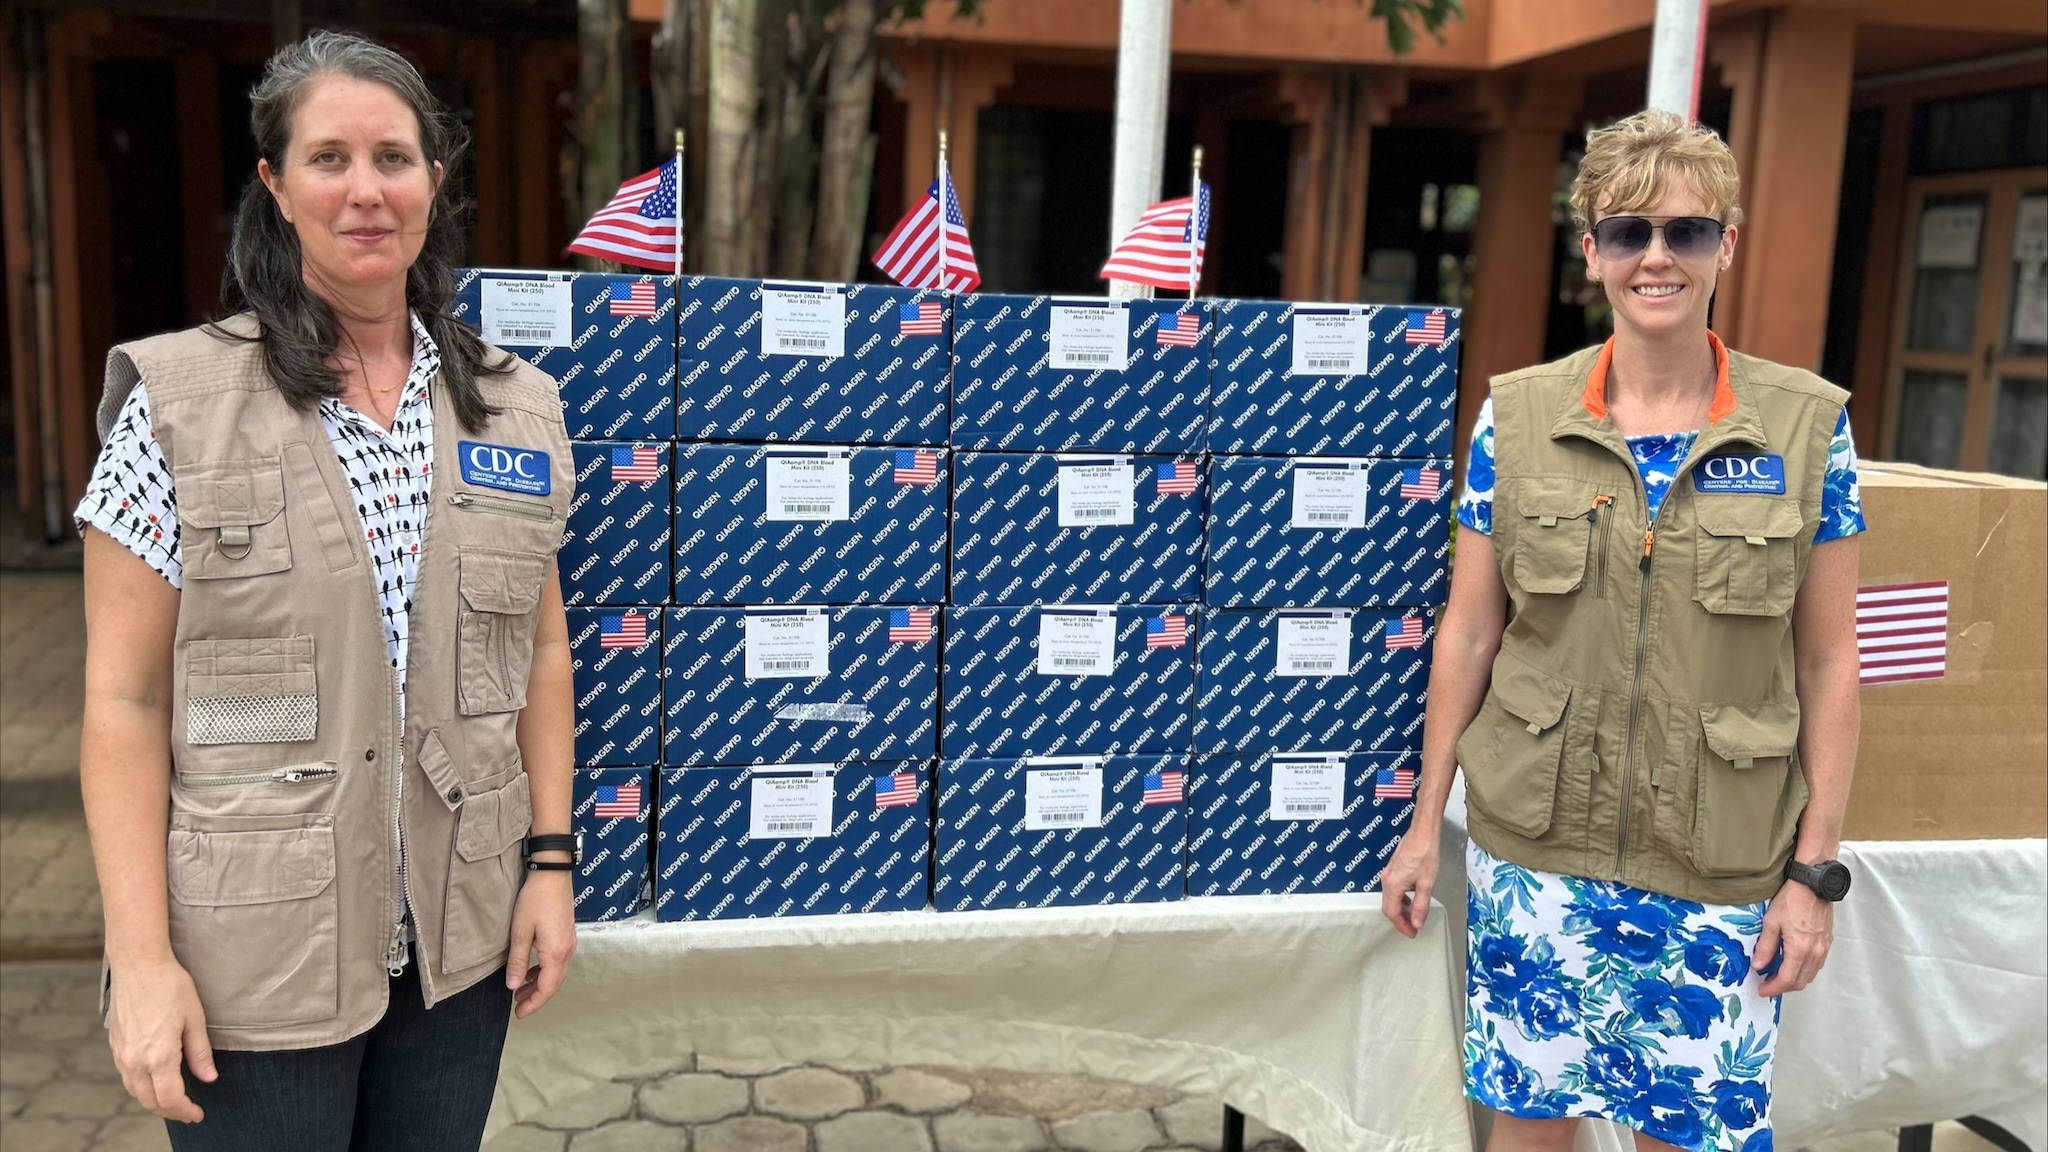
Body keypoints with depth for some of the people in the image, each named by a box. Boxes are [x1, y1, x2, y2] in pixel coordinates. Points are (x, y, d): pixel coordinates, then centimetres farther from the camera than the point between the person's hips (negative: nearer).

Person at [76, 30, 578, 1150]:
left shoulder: (514, 405, 5)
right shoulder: (176, 398, -5)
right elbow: (123, 701, -7)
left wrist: (550, 860, 4)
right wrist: (143, 958, -11)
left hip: (462, 939, 3)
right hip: (257, 962, -3)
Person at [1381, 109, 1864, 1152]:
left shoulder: (1805, 427, -4)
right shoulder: (1518, 416, -2)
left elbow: (1828, 662, -1)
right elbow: (1469, 632, 3)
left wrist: (1814, 869, -2)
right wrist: (1426, 822, 4)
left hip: (1718, 874, 0)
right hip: (1531, 851, 1)